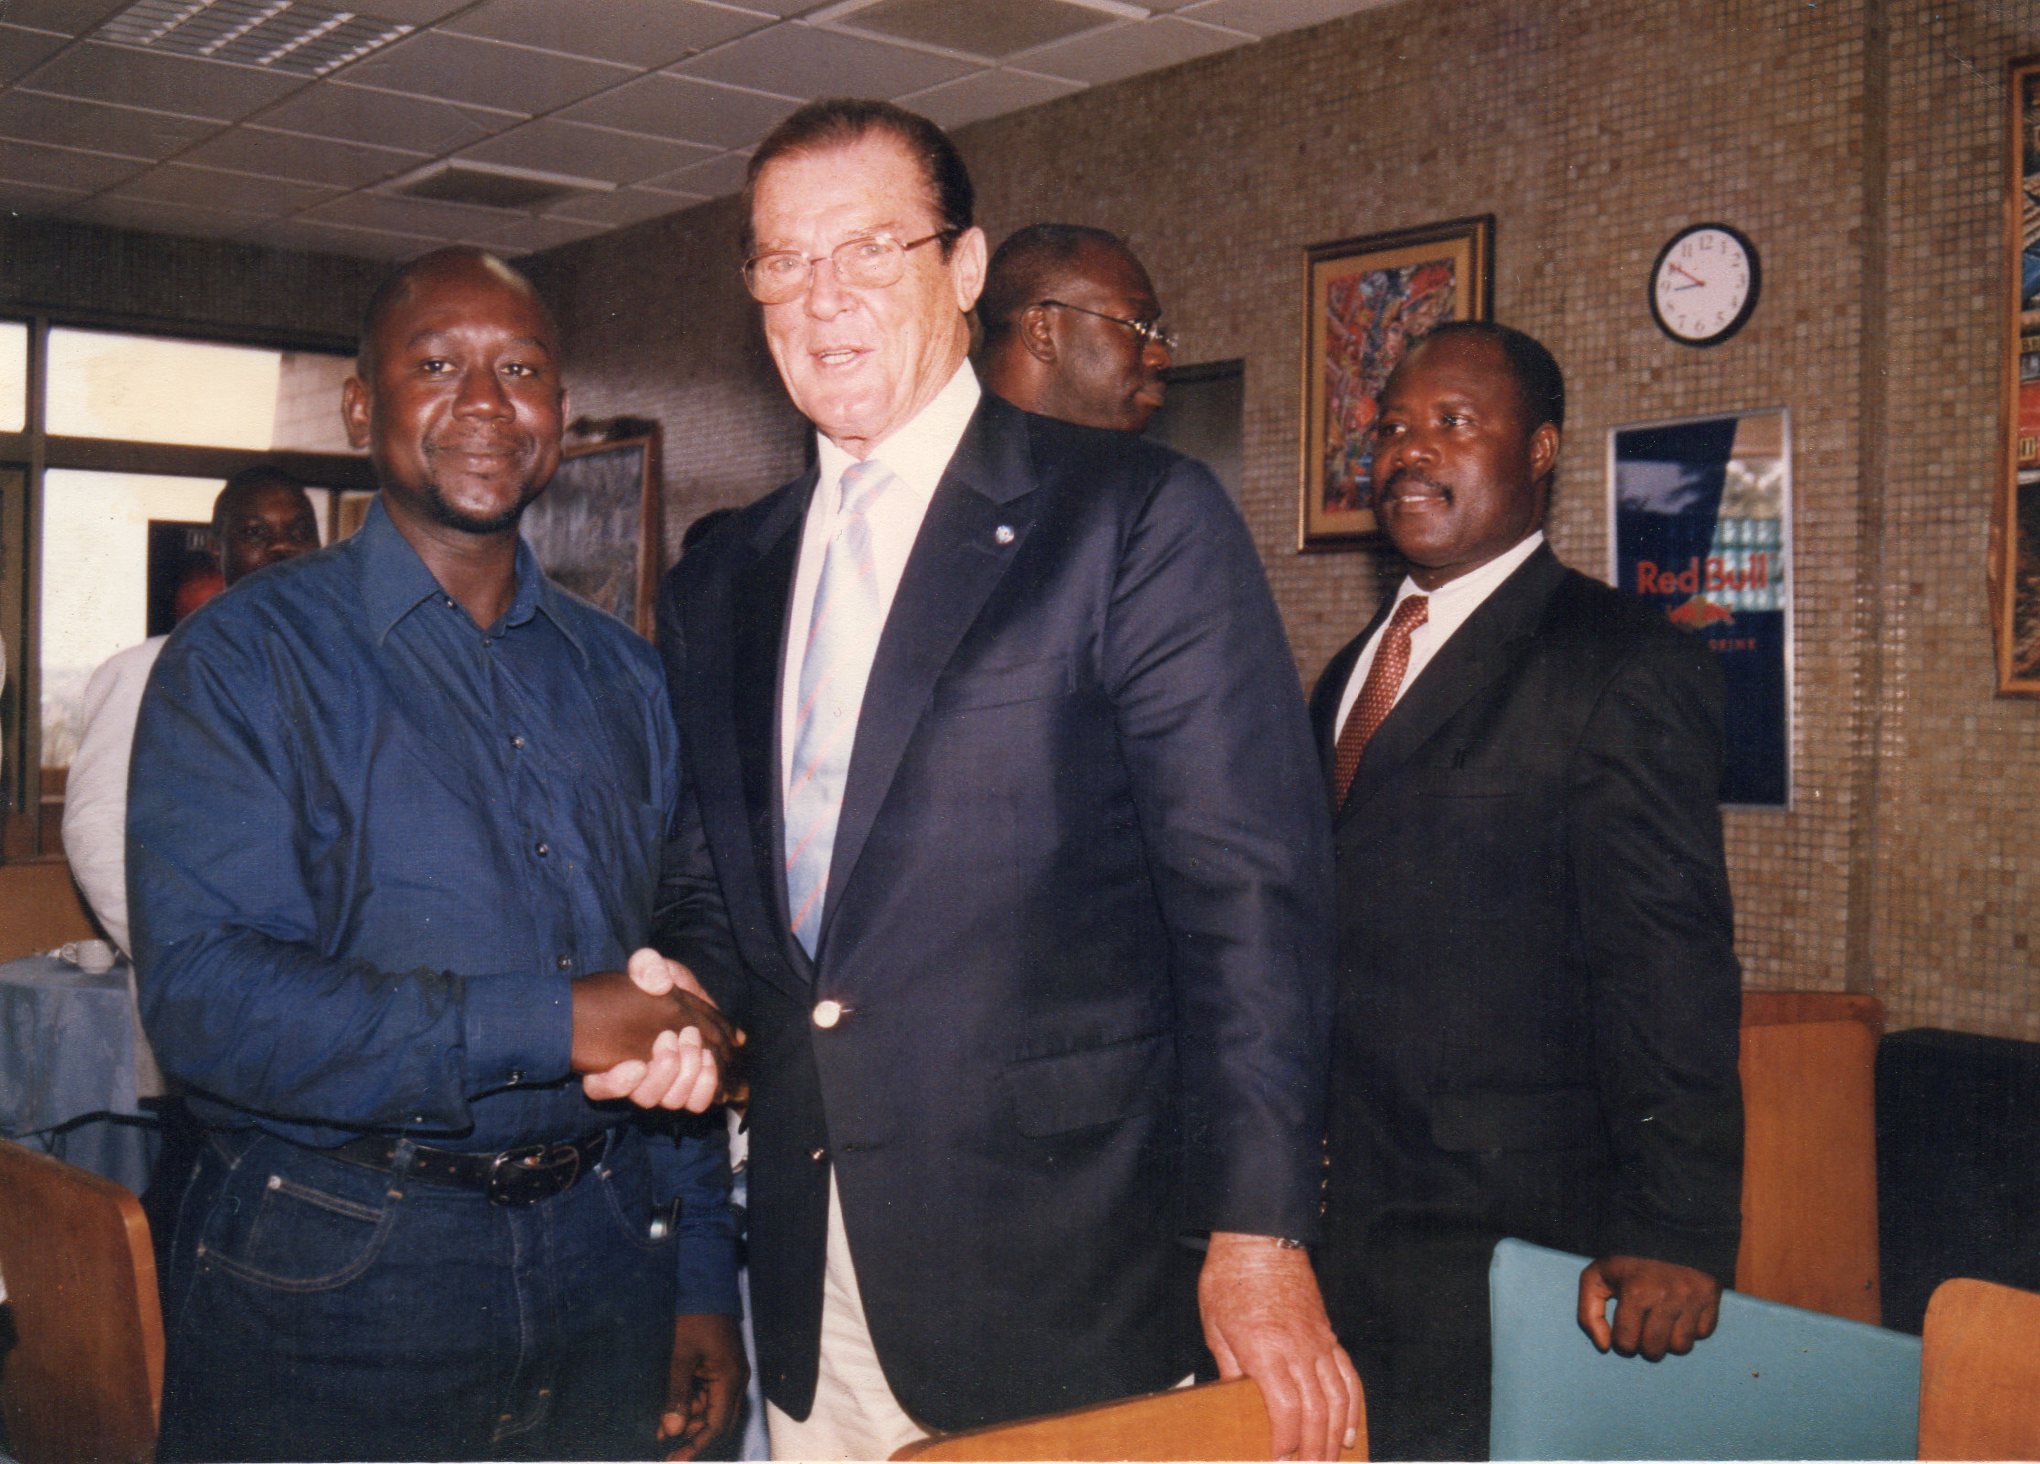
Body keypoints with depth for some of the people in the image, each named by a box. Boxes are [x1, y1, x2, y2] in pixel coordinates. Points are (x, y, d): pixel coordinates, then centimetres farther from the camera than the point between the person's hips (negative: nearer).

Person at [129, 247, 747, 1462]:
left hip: (604, 1264, 4)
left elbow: (674, 1014, 12)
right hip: (331, 1289, -4)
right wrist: (556, 1023, -21)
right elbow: (205, 997, -17)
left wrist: (702, 1279, 9)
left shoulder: (623, 675, 10)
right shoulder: (248, 659, -5)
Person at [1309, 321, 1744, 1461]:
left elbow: (1672, 968, -14)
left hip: (1508, 1234, -7)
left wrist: (1677, 1231, -19)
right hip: (1344, 1228, 7)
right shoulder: (1352, 670, 15)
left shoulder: (1626, 666, -9)